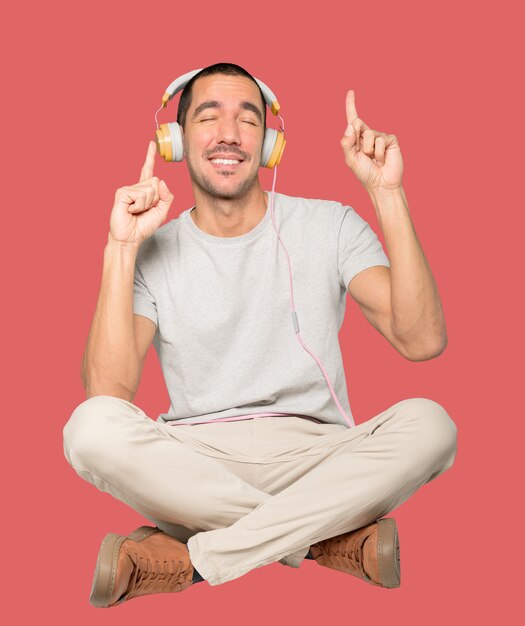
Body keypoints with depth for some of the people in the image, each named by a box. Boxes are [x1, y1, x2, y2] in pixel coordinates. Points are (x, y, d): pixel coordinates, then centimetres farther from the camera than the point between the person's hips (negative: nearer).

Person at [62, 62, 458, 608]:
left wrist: (387, 195, -14)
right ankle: (330, 538, -22)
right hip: (193, 468, 0)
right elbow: (107, 393, -11)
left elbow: (422, 341, -11)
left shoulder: (329, 225, 5)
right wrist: (121, 247, -14)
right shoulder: (155, 252, 5)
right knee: (92, 427, -29)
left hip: (315, 458, 0)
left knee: (428, 423, -28)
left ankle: (194, 558, -26)